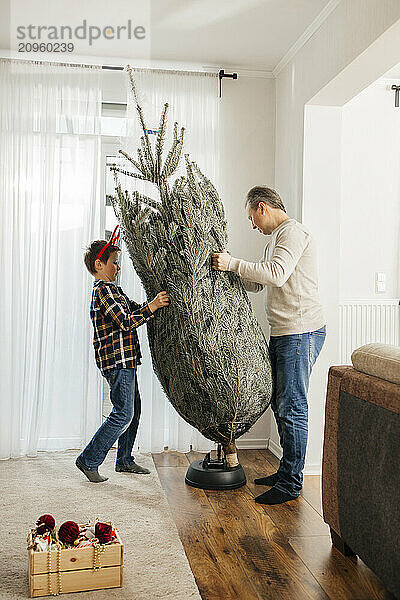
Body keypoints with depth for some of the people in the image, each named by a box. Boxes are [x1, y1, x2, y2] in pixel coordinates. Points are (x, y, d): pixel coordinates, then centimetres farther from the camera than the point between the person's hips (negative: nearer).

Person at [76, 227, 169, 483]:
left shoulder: (112, 289, 21)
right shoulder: (103, 290, -12)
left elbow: (136, 309, 19)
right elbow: (126, 322, -22)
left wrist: (158, 301, 6)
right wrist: (152, 307, -25)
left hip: (125, 360, 11)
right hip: (117, 359, -11)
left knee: (133, 409, 15)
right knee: (123, 414, -9)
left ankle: (125, 459, 26)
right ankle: (89, 460, 0)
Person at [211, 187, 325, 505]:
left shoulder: (293, 231, -9)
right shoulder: (276, 237, 23)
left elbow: (277, 274, -23)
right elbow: (258, 283, 26)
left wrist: (234, 263, -18)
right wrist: (227, 269, 18)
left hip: (301, 332, -10)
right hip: (282, 334, 10)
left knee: (292, 406, -6)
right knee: (280, 403, 14)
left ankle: (291, 484, 3)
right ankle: (287, 471, 25)